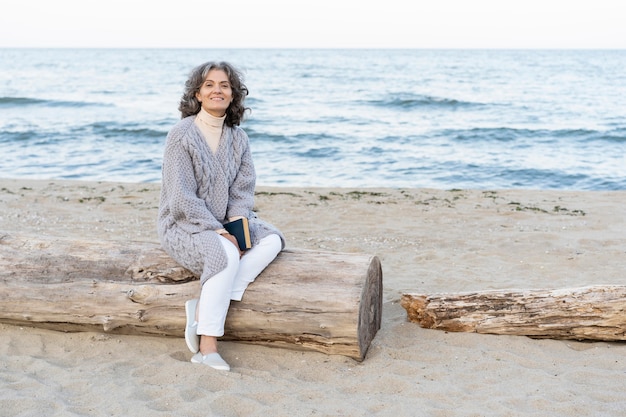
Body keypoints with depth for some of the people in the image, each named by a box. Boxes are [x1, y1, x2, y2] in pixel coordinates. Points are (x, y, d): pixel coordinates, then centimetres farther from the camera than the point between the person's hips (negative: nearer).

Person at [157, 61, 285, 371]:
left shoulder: (237, 138, 7)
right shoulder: (182, 134, -12)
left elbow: (243, 190, 5)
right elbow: (181, 198, -17)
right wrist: (220, 232, -21)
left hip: (223, 223, 7)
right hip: (182, 225, -7)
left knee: (272, 240, -18)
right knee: (226, 254, -34)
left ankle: (202, 307, -25)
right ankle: (207, 348, -29)